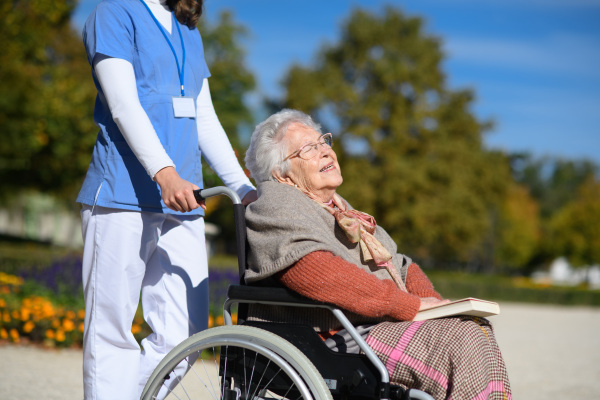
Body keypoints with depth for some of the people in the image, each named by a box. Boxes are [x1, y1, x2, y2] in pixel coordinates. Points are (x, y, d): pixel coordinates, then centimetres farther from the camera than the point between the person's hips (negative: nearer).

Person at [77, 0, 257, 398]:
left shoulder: (189, 33, 24)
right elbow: (124, 105, -11)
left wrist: (245, 188, 17)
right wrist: (165, 173, -25)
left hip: (181, 198, 7)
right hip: (124, 197, -7)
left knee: (185, 333, 0)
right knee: (112, 334, -3)